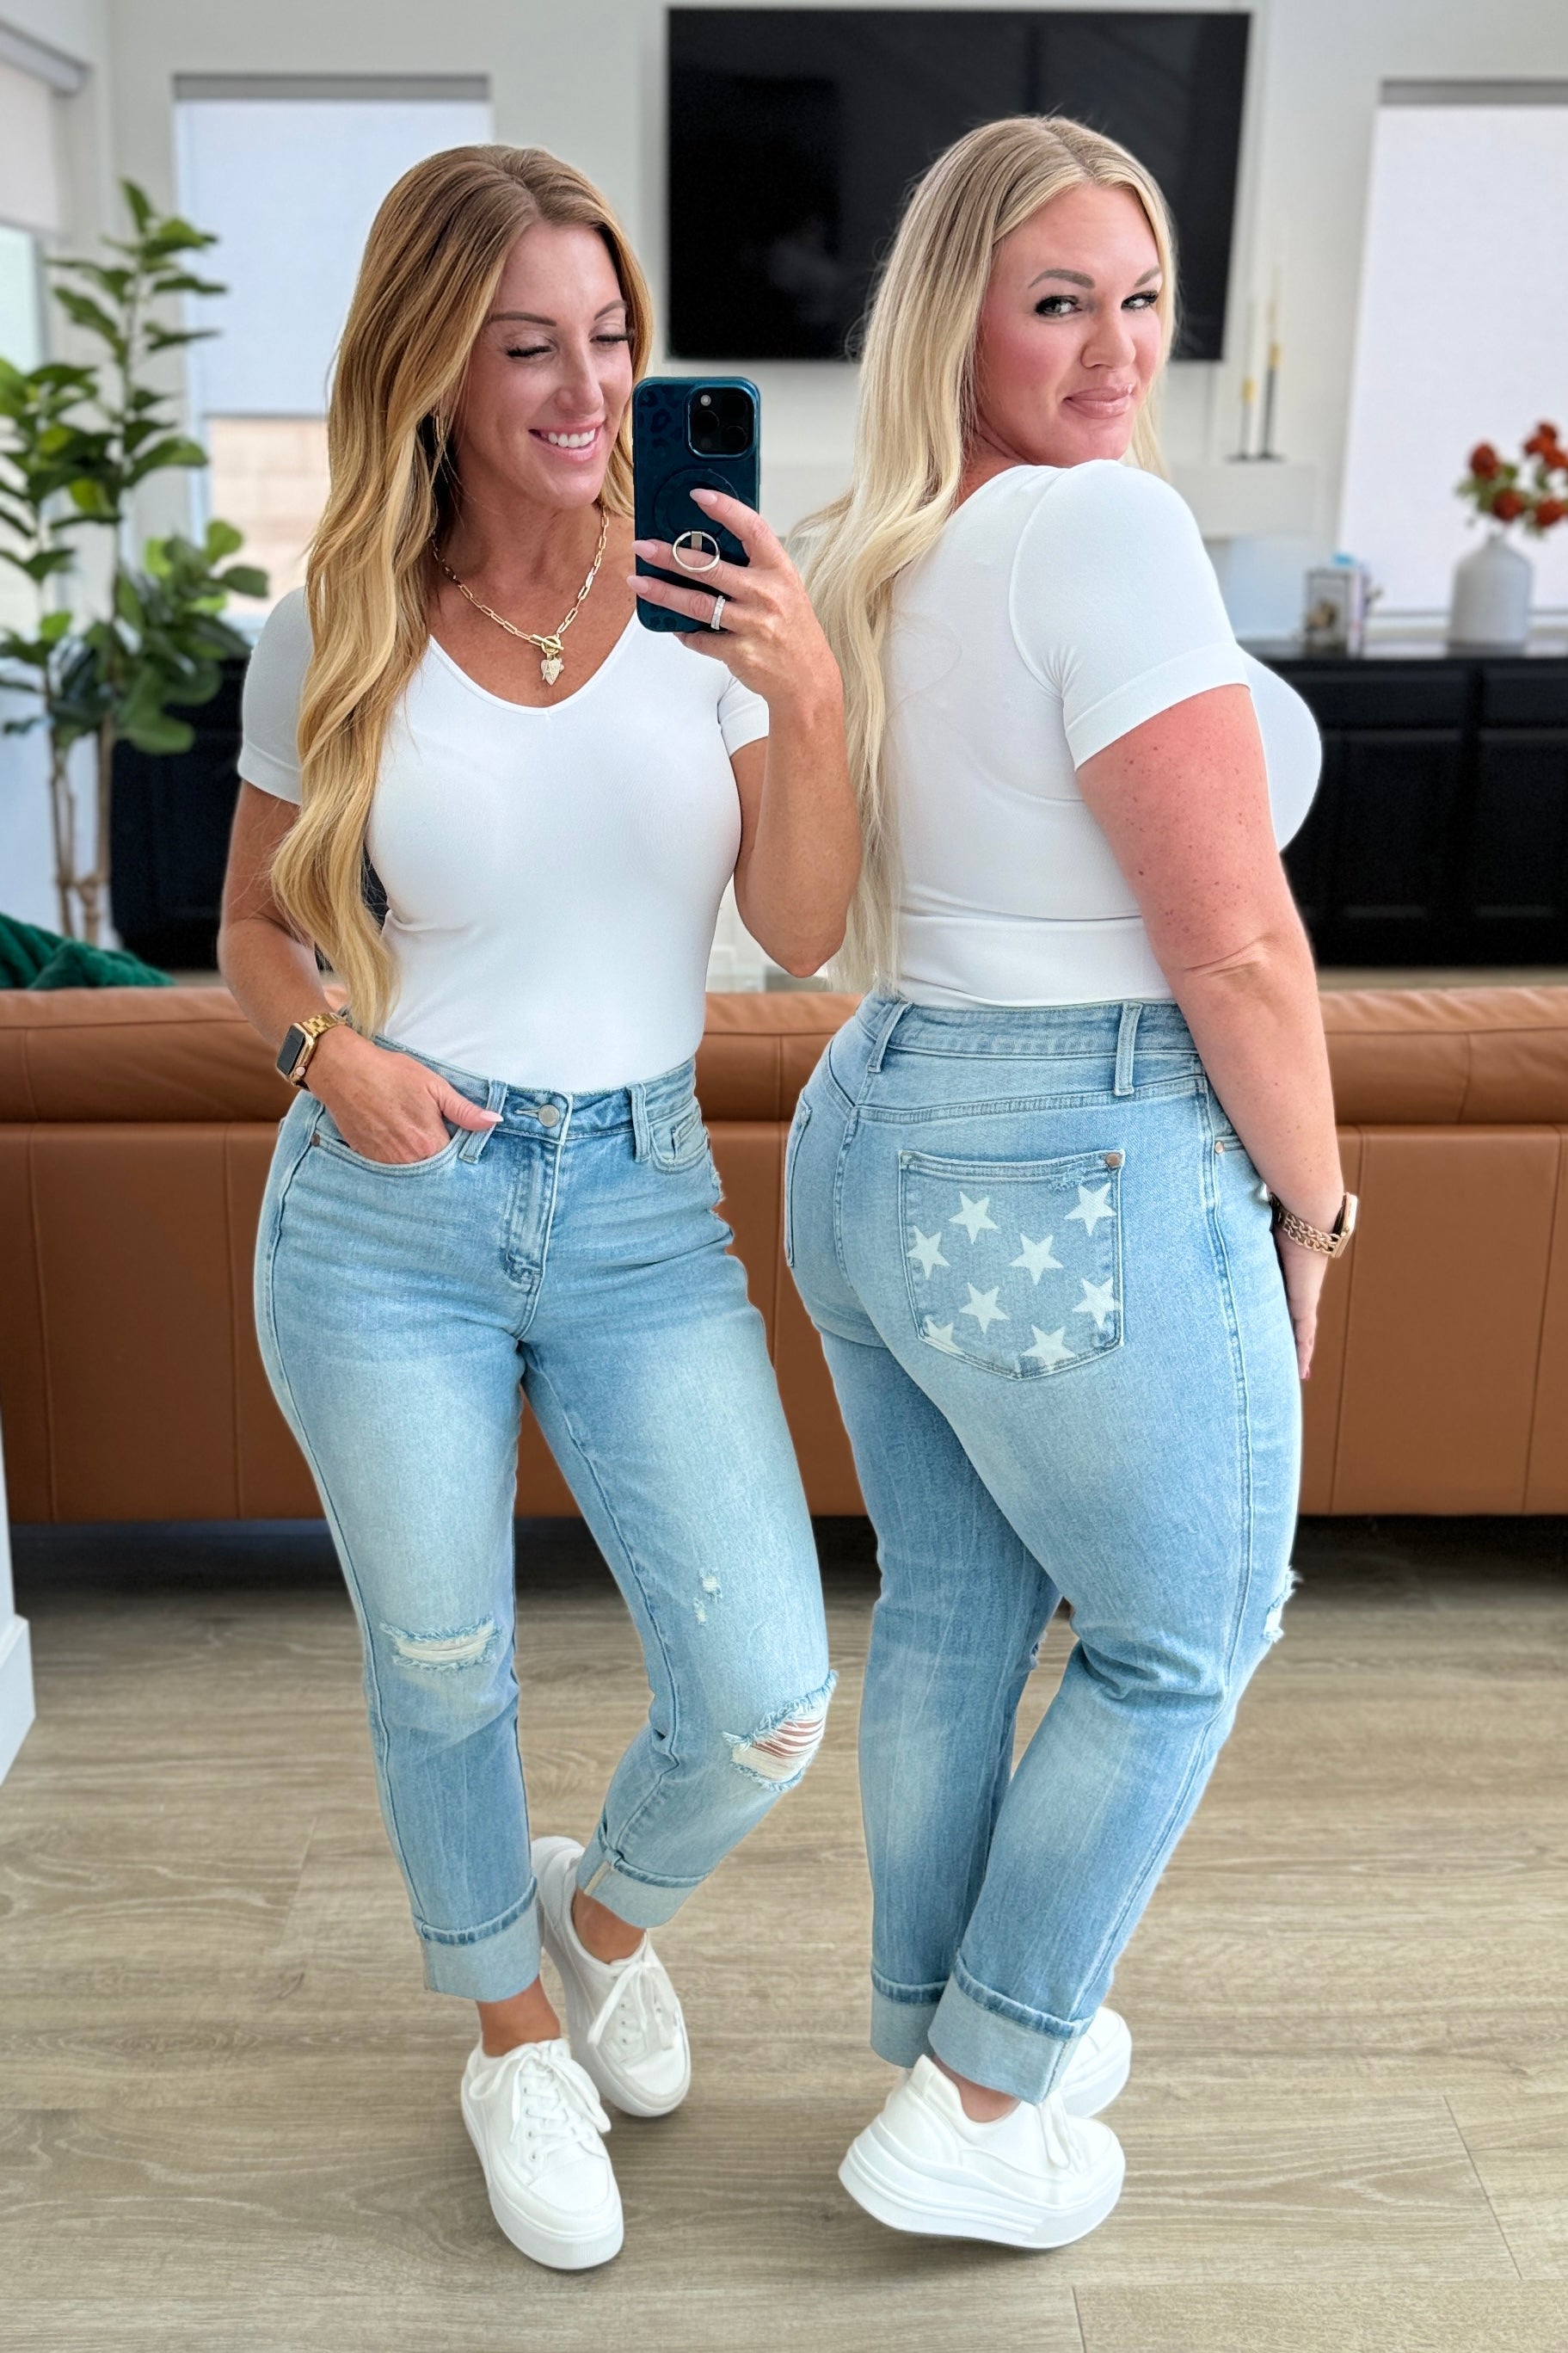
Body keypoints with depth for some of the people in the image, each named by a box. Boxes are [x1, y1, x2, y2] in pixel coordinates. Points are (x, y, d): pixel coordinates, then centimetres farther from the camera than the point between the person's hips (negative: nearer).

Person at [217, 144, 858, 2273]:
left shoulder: (708, 600, -2)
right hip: (388, 1215, 0)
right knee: (443, 1675, 13)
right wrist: (330, 1044, -13)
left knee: (768, 1705, -4)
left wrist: (810, 699, -21)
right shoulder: (334, 639, -3)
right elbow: (254, 927, 8)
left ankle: (610, 1907, 33)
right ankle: (509, 2037, 43)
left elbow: (806, 931, -6)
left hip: (640, 1201, 1)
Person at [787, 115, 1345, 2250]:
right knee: (1186, 1639, 13)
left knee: (947, 1617, 20)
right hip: (1089, 1180, -8)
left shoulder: (866, 556, 10)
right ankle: (972, 2116, 24)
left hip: (873, 1134, 9)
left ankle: (938, 2037, 40)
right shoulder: (1108, 526, -18)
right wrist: (1309, 1204, -6)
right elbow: (1234, 944, -19)